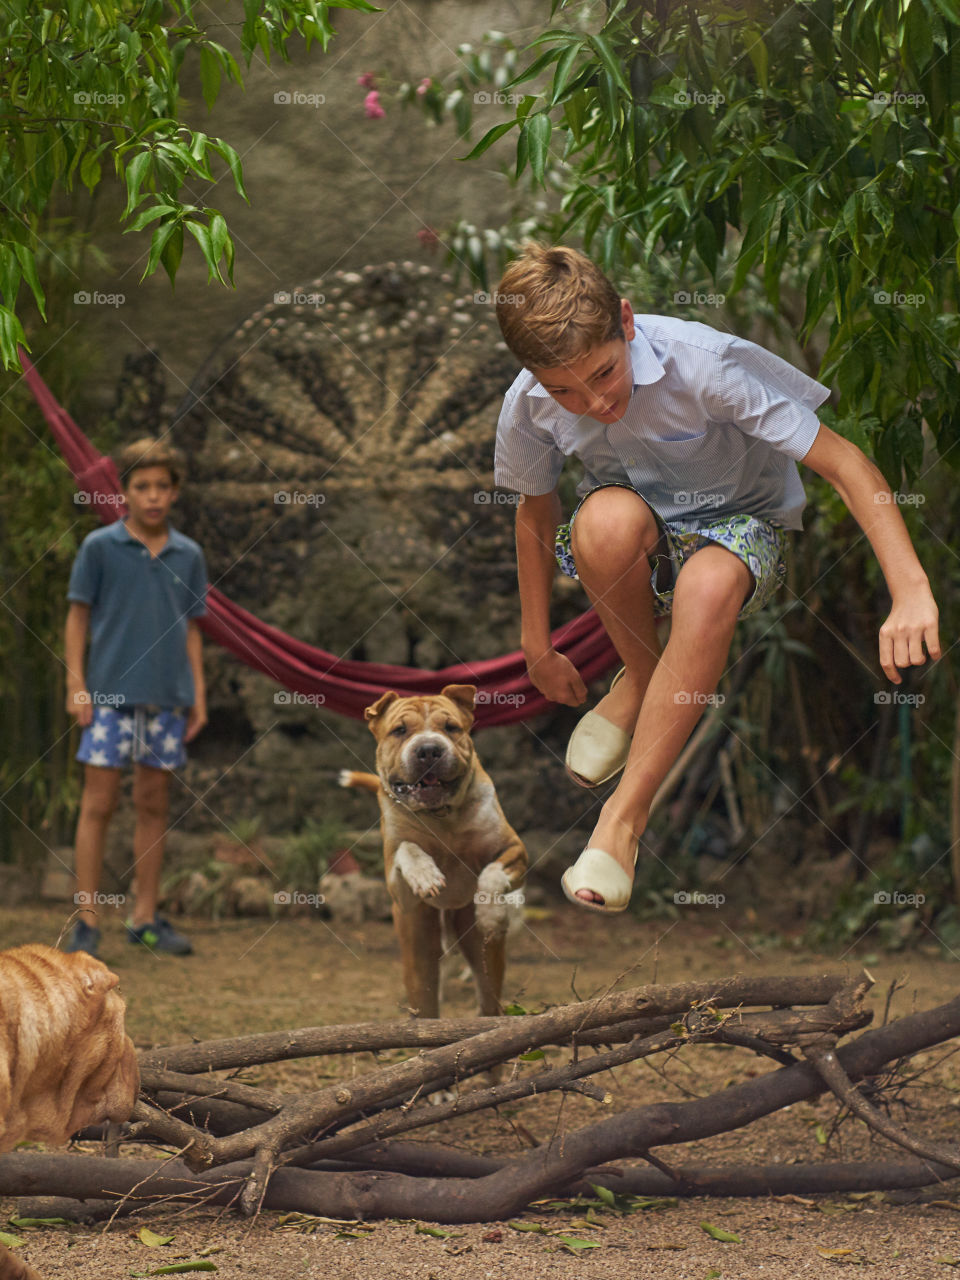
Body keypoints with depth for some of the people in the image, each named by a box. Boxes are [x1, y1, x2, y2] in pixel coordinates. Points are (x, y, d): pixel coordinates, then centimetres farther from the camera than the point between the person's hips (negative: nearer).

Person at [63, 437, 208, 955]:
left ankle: (145, 917, 16)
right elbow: (78, 616, 1)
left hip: (168, 697, 4)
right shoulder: (99, 547, -1)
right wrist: (75, 683, -6)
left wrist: (199, 693, 10)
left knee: (153, 805, 9)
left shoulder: (188, 555, 8)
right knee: (98, 804, -3)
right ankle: (86, 920, 1)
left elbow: (191, 628, 13)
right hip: (111, 694, -3)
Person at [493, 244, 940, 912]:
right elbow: (536, 517, 3)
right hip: (637, 536, 2)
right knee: (607, 518, -36)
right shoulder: (529, 406, -18)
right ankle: (640, 678, -6)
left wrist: (912, 592, -38)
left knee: (709, 585, -40)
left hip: (741, 524, -2)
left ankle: (626, 813, -31)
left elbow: (844, 461, -29)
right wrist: (538, 648, 10)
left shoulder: (704, 363, -30)